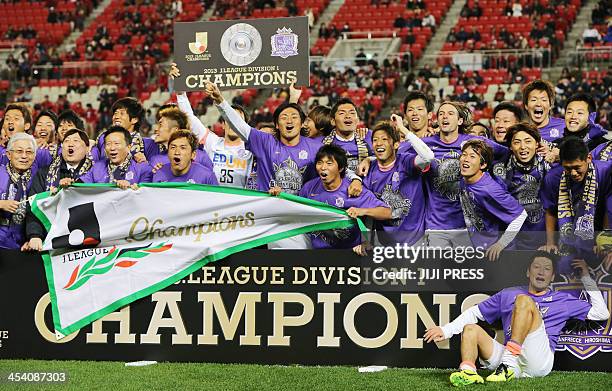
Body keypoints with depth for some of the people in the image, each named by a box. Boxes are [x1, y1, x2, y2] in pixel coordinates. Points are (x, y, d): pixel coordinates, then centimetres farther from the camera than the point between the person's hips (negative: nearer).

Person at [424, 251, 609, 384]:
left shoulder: (563, 300, 22)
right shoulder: (508, 295, 28)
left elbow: (601, 313, 19)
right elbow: (474, 313, 27)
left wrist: (586, 278, 19)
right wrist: (446, 331, 14)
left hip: (539, 363, -3)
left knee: (524, 300, -17)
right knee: (471, 328, -9)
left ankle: (509, 362, -34)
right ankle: (467, 370, -41)